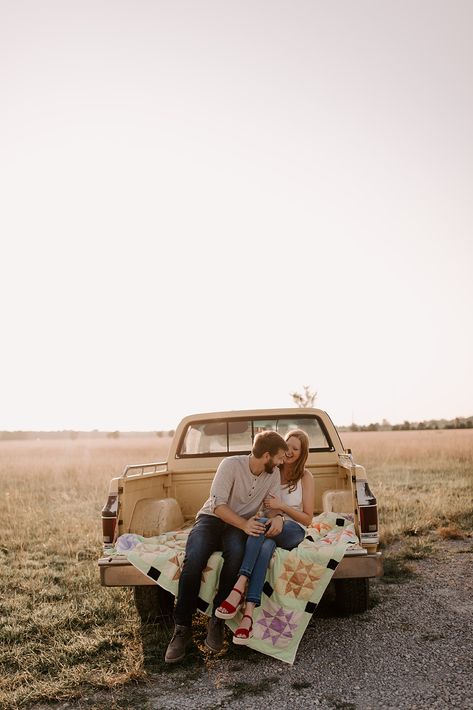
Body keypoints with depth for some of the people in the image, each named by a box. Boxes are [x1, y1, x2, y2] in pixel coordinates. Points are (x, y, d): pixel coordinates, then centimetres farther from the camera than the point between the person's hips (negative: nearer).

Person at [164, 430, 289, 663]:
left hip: (241, 525, 3)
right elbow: (219, 505, -18)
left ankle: (217, 622, -21)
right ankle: (182, 628, -19)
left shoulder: (273, 473, 2)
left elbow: (272, 504, 3)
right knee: (193, 559, -33)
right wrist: (244, 524, -32)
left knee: (236, 553, -35)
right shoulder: (231, 464, -15)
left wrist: (276, 517, -22)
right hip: (212, 518, -2)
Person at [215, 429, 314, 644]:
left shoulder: (305, 477, 3)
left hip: (293, 531, -2)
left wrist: (282, 506, -14)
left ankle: (239, 588, -48)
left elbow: (307, 518, 3)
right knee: (266, 547, -38)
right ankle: (249, 612, -49)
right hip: (268, 529, 2)